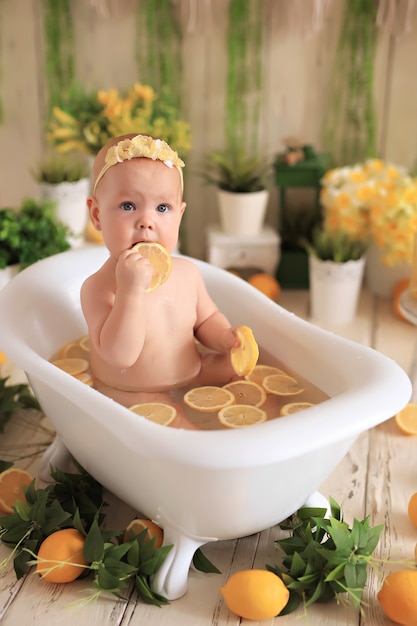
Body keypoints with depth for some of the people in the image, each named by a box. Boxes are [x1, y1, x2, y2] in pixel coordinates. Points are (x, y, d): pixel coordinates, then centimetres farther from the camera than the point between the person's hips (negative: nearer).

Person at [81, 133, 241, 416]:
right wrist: (131, 290, -38)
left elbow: (206, 318, 14)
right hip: (130, 398, -6)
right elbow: (120, 355, -30)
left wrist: (224, 337, -9)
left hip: (193, 377, 6)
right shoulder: (99, 286, -20)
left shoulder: (188, 272, -3)